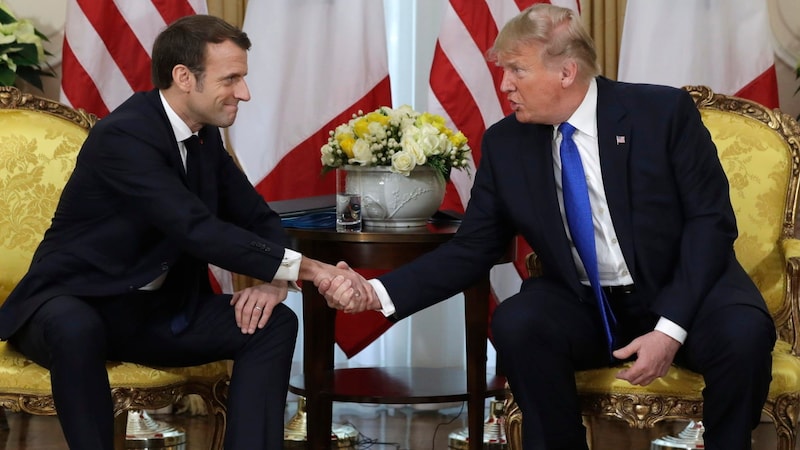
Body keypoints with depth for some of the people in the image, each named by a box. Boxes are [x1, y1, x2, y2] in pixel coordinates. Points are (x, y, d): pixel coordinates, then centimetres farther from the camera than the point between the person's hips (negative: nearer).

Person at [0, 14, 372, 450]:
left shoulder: (205, 136, 4)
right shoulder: (123, 135, -22)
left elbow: (258, 218, 10)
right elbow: (197, 229, -32)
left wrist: (274, 279, -13)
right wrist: (304, 268, -33)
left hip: (159, 311, 7)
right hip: (75, 302, -7)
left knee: (275, 323, -12)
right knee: (76, 329, -42)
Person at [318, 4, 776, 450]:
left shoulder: (664, 111, -11)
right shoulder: (505, 143, -1)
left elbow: (711, 222, -12)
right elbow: (470, 251, 1)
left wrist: (670, 328, -23)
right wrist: (379, 292, -15)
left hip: (684, 292, -2)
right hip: (585, 307, 2)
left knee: (741, 332, -33)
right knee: (517, 324, -29)